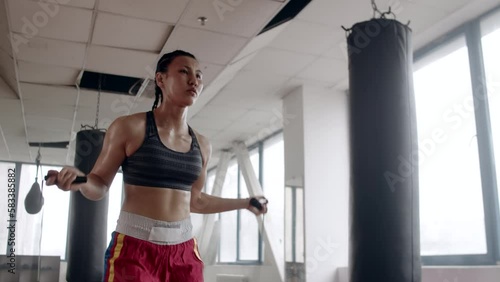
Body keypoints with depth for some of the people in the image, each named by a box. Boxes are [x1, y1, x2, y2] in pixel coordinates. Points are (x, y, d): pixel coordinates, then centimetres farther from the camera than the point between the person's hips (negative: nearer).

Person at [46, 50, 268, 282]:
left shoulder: (201, 145, 8)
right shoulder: (129, 127, -5)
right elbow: (99, 185, 1)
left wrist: (245, 203, 23)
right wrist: (79, 181, -21)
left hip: (183, 250, 5)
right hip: (135, 248, -4)